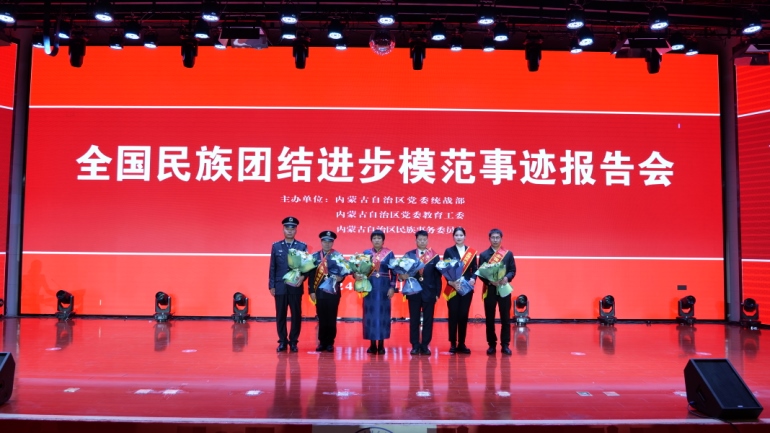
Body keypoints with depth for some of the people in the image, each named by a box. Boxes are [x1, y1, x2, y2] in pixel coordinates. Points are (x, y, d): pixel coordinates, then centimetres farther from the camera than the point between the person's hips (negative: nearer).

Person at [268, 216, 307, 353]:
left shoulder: (302, 247, 6)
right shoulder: (276, 246, 9)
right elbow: (272, 268, 7)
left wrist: (302, 277, -17)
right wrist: (272, 286, 2)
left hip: (296, 287, -1)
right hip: (280, 287, 1)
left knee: (296, 315, 3)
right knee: (280, 315, 5)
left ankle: (293, 341, 13)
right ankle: (282, 341, 15)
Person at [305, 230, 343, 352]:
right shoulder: (315, 256, 7)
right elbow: (311, 275, 4)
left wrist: (340, 277, -21)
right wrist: (311, 291, -3)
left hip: (333, 292, -1)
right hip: (319, 292, 1)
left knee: (331, 319, 3)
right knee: (321, 318, 6)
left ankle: (330, 343, 13)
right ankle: (322, 342, 15)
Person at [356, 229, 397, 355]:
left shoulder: (389, 253, 3)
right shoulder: (366, 253, 5)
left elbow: (393, 272, 2)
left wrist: (392, 287, -6)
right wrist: (358, 275, -22)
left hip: (384, 286, -1)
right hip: (370, 286, 1)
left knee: (382, 313, 1)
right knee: (370, 313, 1)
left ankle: (381, 344, 8)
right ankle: (372, 344, 9)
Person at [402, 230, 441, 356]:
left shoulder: (435, 256, 4)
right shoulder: (409, 255, 4)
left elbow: (438, 276, 3)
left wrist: (437, 292, -1)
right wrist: (403, 275, -22)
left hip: (429, 292, 0)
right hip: (414, 291, 0)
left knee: (428, 320, 4)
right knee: (414, 320, 5)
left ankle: (425, 346, 13)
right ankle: (415, 346, 13)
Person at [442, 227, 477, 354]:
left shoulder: (471, 251, 9)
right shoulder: (449, 251, 2)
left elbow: (475, 268, 6)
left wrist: (473, 279, -13)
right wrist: (451, 282, -18)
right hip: (452, 288, -2)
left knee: (464, 315, 4)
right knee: (453, 315, 0)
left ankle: (462, 344, 13)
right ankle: (453, 344, 7)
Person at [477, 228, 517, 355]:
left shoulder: (508, 254, 7)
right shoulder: (483, 255, 4)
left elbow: (513, 270, 3)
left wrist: (507, 278, -17)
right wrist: (489, 281, -18)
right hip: (489, 289, 0)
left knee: (505, 318, 3)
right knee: (490, 318, 4)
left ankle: (505, 344, 12)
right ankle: (492, 345, 13)